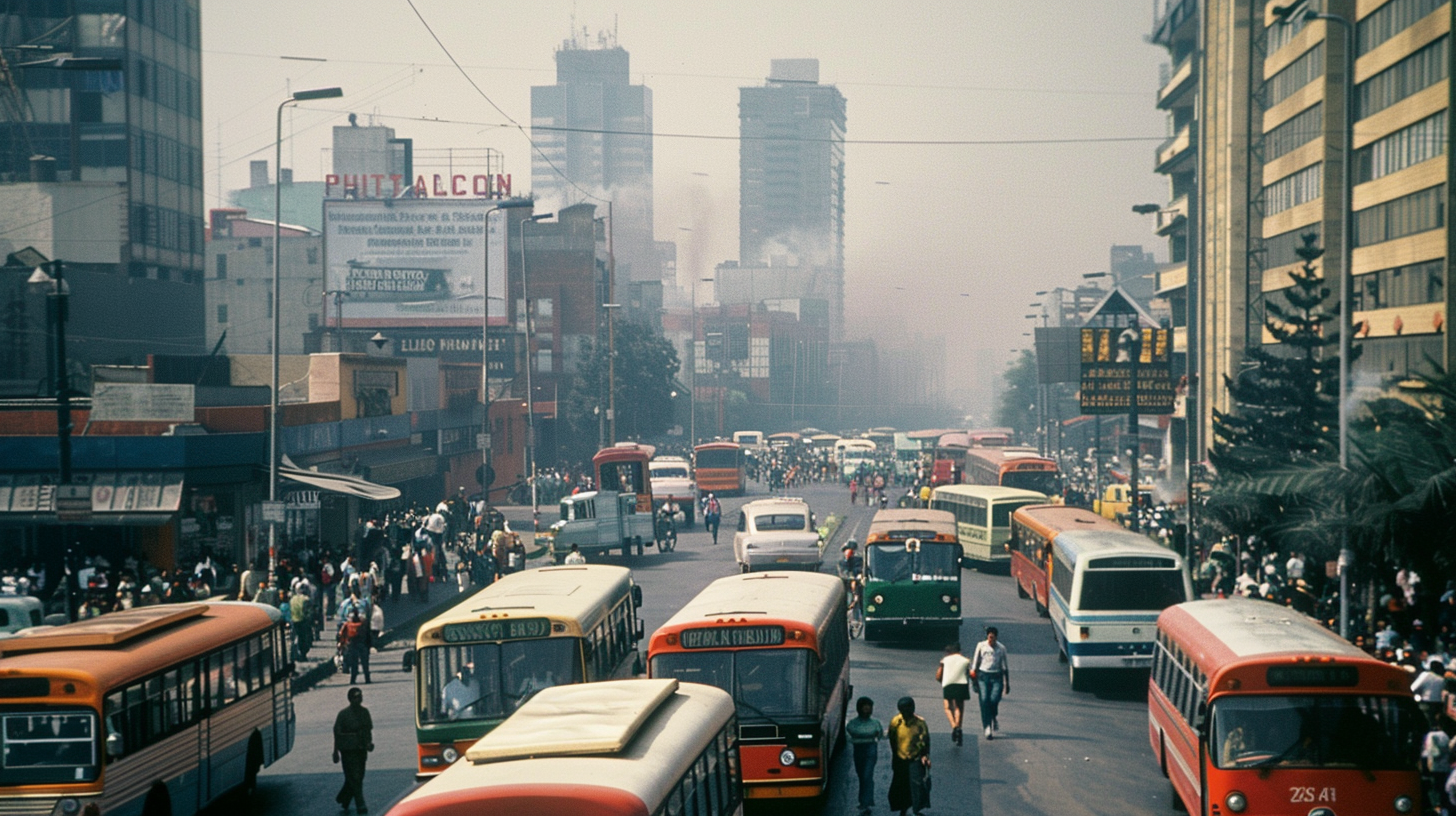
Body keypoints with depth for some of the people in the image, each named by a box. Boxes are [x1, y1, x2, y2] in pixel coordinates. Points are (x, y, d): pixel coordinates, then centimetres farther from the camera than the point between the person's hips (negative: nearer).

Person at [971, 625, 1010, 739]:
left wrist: (1007, 684, 12)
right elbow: (975, 663, 9)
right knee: (984, 700, -10)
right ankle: (987, 727, -9)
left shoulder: (1001, 648, 5)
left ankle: (993, 718, 15)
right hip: (983, 676, 0)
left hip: (996, 677, 0)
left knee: (994, 699, -17)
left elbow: (1005, 666, 11)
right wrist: (974, 678, 6)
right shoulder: (981, 646, 4)